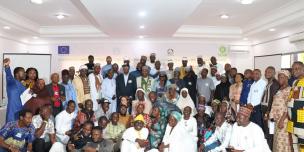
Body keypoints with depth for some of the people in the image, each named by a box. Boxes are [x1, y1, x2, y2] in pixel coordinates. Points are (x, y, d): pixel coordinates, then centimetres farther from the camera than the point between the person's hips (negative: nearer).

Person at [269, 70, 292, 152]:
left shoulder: (289, 90, -9)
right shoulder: (279, 90, 16)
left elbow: (288, 107, -16)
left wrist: (282, 120, -20)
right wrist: (272, 116, 9)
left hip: (284, 119, -8)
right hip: (277, 119, 8)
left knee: (283, 140, -4)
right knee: (277, 140, 13)